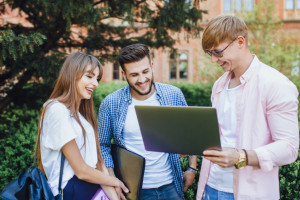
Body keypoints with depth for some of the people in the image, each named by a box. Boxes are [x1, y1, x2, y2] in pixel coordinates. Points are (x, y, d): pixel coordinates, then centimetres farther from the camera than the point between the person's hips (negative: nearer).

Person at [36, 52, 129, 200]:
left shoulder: (80, 113, 18)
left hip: (95, 186, 8)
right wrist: (115, 182, 2)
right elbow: (81, 170, -12)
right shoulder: (57, 110, -10)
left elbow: (98, 162, 8)